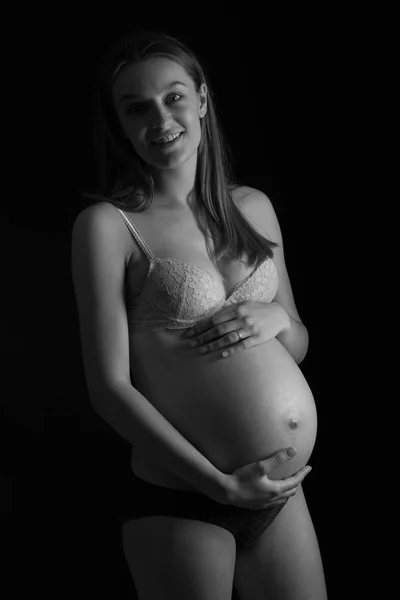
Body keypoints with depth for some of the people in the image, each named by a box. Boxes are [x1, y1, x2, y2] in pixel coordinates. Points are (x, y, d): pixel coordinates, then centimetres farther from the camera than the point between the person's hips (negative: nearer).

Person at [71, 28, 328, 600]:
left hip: (281, 491, 5)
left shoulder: (253, 207, 7)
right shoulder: (108, 224, -8)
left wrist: (277, 318, -7)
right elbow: (110, 387, -12)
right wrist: (220, 485, -14)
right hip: (181, 505, -5)